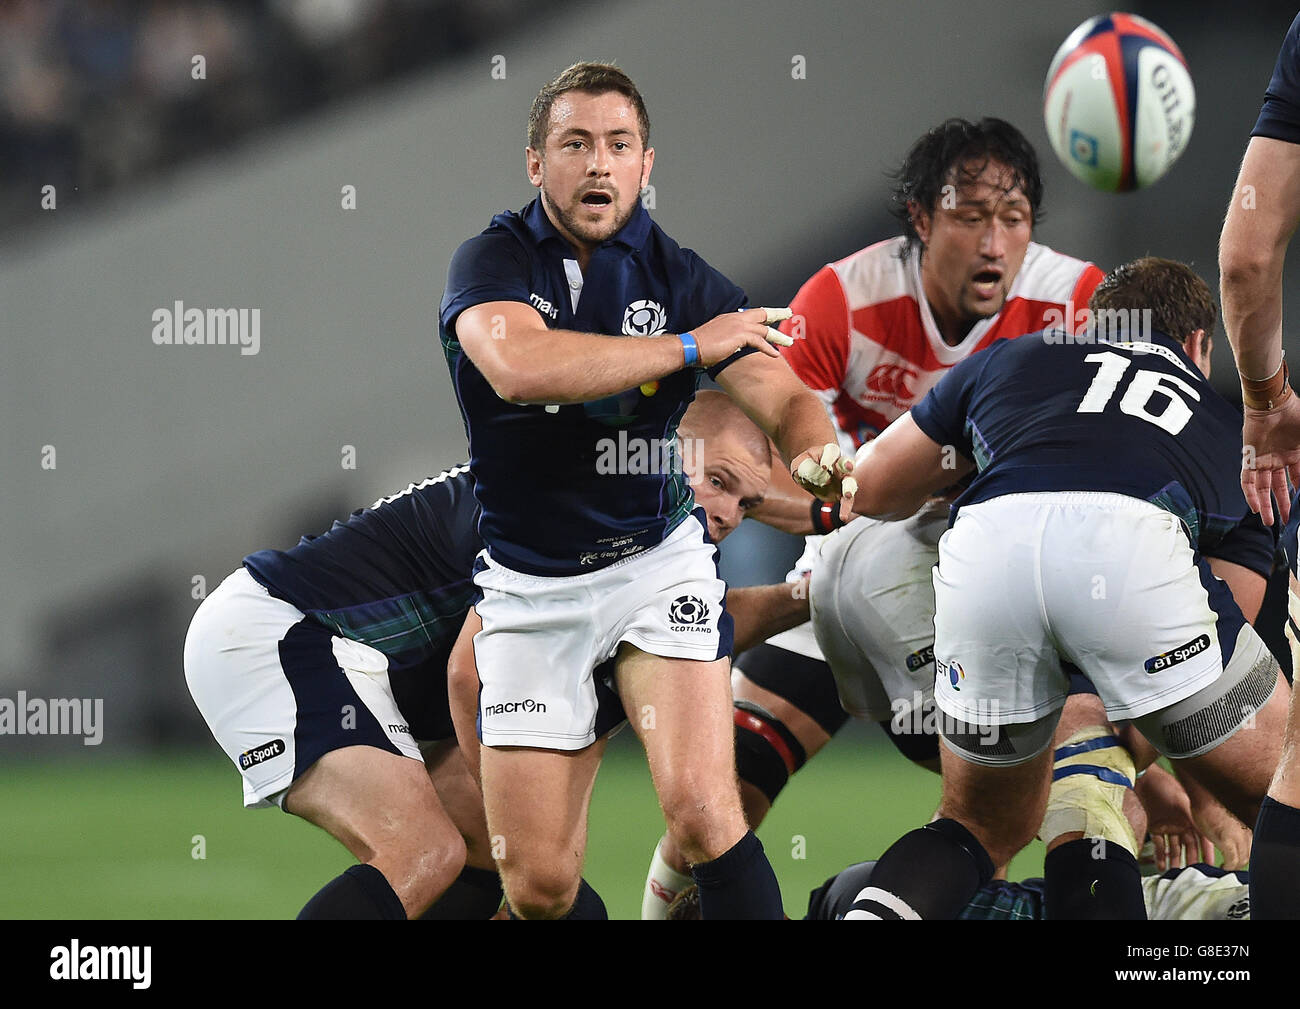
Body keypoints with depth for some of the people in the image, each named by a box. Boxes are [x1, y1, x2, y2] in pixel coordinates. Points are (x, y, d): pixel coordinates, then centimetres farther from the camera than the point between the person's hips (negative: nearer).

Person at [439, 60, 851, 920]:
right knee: (538, 883, -2)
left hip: (656, 562, 0)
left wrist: (818, 454, -36)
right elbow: (518, 365, -29)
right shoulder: (493, 263, -7)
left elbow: (785, 399, -11)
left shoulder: (681, 278, -2)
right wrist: (689, 347, -26)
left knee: (701, 810, -22)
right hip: (528, 587, 0)